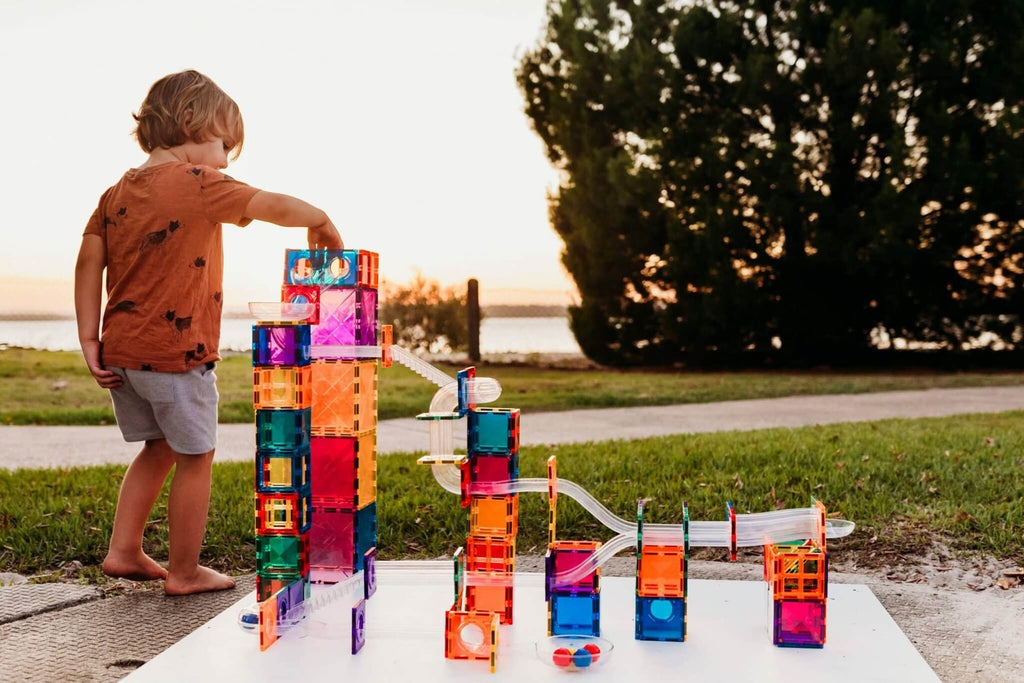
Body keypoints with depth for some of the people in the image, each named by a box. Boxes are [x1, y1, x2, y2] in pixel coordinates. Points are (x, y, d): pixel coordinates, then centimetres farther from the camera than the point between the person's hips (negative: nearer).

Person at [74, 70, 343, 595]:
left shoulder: (117, 193, 9)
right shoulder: (196, 184, -13)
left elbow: (89, 264, 7)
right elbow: (274, 206, -11)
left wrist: (90, 341, 7)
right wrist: (322, 223, 7)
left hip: (121, 351, 8)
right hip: (175, 352, -8)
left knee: (159, 449, 24)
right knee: (195, 458, 8)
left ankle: (123, 550, 28)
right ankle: (184, 572, 17)